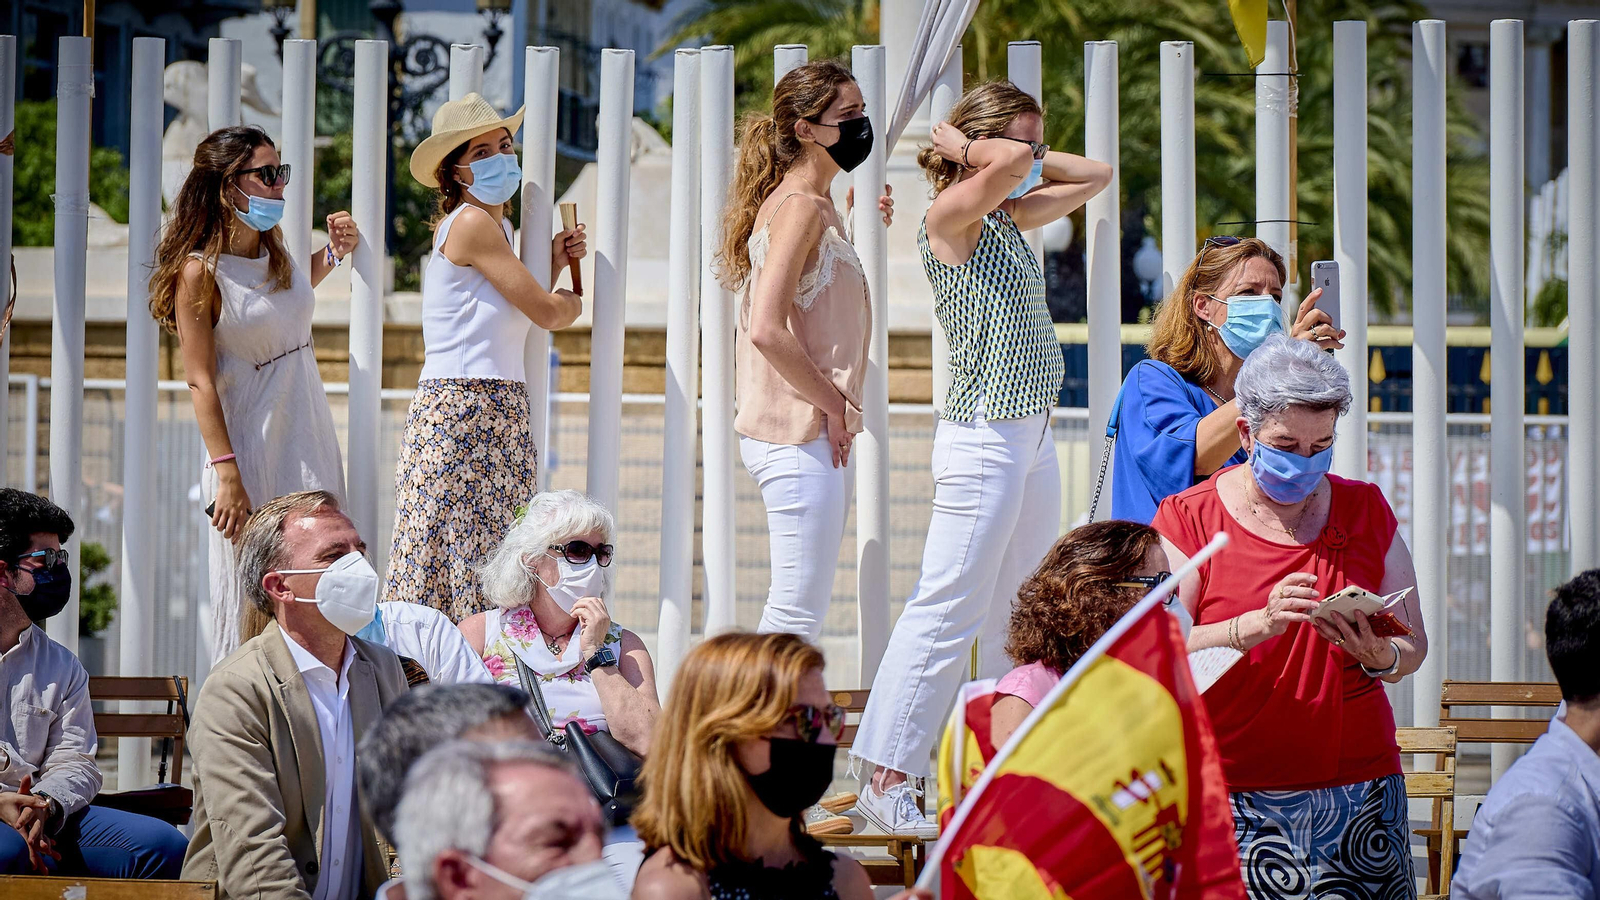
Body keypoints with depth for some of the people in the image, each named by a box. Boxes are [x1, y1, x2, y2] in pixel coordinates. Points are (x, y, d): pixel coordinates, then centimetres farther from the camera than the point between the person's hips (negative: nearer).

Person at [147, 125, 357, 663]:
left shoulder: (272, 249, 6)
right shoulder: (199, 271, -14)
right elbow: (200, 381, -15)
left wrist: (333, 254, 14)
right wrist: (227, 475, -19)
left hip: (309, 433, 7)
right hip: (249, 443, -7)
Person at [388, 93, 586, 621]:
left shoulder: (497, 224, 19)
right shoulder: (471, 223, -10)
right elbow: (546, 313, -10)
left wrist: (554, 263, 15)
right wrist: (571, 302, 12)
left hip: (500, 415, 9)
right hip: (463, 411, -9)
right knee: (460, 559, -10)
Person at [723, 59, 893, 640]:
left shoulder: (820, 207, 16)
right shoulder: (800, 207, -14)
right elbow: (767, 330, -24)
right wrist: (834, 404, -15)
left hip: (819, 437, 10)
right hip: (800, 439, -10)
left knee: (799, 609, 12)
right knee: (799, 614, -9)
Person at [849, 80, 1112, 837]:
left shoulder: (1010, 219, 13)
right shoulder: (949, 218, -12)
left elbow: (1095, 176, 24)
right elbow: (1010, 166, -30)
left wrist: (1031, 159, 11)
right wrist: (964, 147, -12)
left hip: (1033, 435, 9)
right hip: (983, 439, -9)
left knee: (1020, 618, 12)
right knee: (948, 612, -8)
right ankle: (886, 781, -5)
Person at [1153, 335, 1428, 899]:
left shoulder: (1366, 512, 11)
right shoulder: (1188, 520, 1)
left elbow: (1414, 646, 11)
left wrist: (1379, 657, -12)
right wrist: (1259, 625, -23)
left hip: (1355, 793, 3)